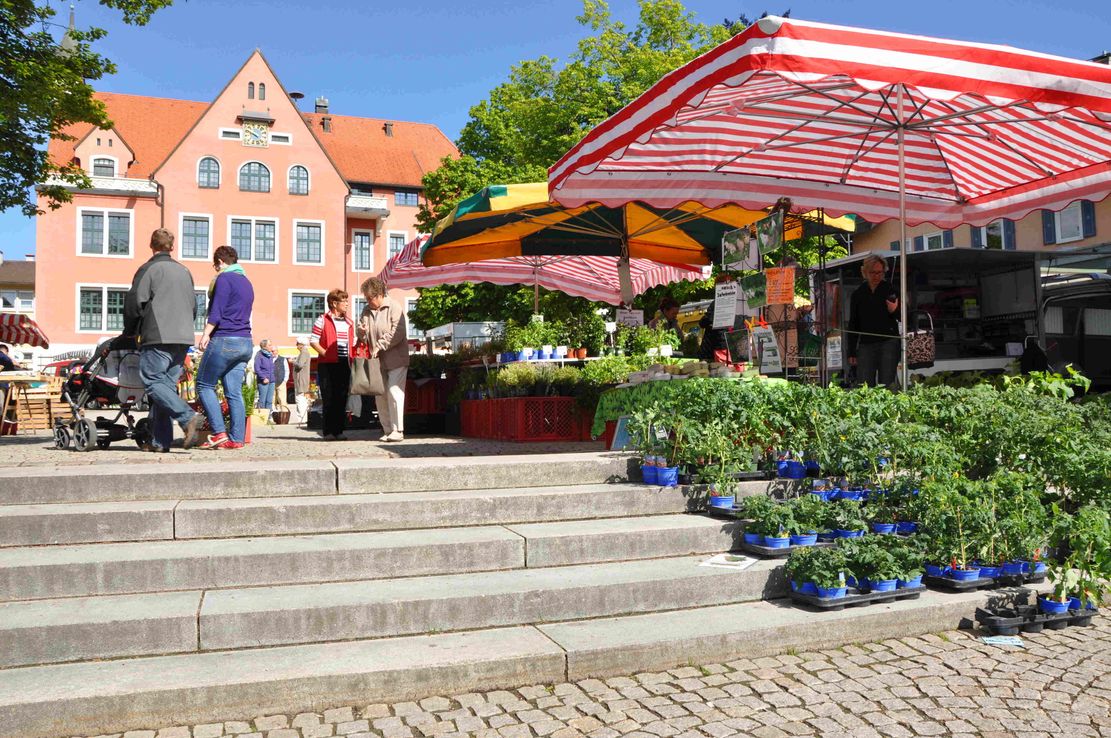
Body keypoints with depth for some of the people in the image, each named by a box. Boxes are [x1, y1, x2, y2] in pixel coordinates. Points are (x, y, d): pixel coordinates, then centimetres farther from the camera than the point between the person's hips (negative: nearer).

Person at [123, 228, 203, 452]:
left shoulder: (148, 269, -2)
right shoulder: (184, 271, 18)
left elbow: (134, 303, -5)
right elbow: (193, 307, 20)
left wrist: (130, 332, 8)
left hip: (158, 338, -6)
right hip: (183, 338, 7)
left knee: (152, 381, -4)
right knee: (167, 384, 7)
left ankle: (188, 417, -21)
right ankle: (160, 440, 4)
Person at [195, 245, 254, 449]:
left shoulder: (224, 279, -5)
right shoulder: (246, 282, 20)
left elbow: (216, 311, -14)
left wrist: (206, 334, -13)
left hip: (224, 340, -8)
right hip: (245, 342, 8)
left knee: (204, 385, 1)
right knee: (234, 392, 5)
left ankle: (219, 433, -7)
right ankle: (236, 438, 1)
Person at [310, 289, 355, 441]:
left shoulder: (349, 322, 17)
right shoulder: (322, 320, -2)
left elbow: (353, 343, 22)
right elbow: (314, 341, -6)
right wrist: (326, 354, -15)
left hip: (345, 364, 6)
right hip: (327, 364, -6)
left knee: (342, 399, 6)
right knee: (329, 399, -2)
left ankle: (339, 430, 13)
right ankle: (328, 431, 3)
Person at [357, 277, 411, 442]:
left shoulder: (394, 307, -7)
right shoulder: (366, 311, 13)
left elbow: (397, 333, -18)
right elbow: (362, 337, 20)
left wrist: (379, 346, -19)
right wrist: (362, 333, -4)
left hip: (396, 359, -7)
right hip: (377, 361, 7)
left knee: (394, 393, -11)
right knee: (380, 396, 7)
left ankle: (398, 431, -6)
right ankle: (387, 430, 16)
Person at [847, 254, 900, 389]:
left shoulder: (890, 289, 5)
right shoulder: (858, 294, 11)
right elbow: (853, 325, 14)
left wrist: (894, 310, -16)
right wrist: (851, 353, 10)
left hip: (888, 342, -2)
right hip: (866, 344, 2)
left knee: (887, 385, -6)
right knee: (864, 386, -3)